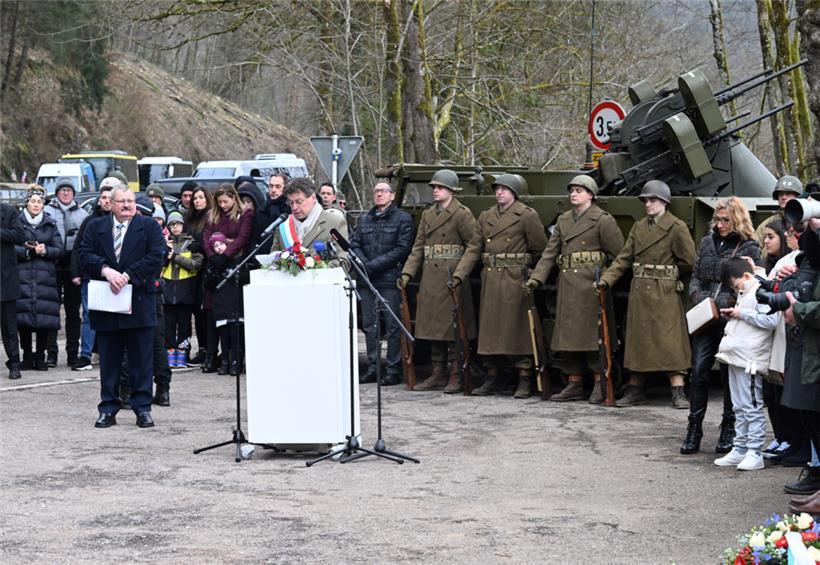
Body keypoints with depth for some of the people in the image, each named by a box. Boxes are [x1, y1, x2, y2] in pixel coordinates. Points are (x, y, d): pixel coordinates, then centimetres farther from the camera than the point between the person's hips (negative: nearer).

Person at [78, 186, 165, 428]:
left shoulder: (149, 226, 5)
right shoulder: (95, 227, 11)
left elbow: (156, 256, -7)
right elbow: (85, 255, 1)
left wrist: (127, 275, -15)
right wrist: (105, 270, -18)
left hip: (139, 302, -2)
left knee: (141, 359, 1)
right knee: (108, 360, 6)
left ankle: (142, 408, 7)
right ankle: (108, 409, 13)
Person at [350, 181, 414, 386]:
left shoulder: (403, 219, 1)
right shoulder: (364, 219, 17)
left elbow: (402, 249, -8)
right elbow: (354, 245, 11)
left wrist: (374, 265, -13)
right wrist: (363, 264, -9)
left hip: (390, 279, -5)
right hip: (367, 280, 5)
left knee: (393, 326, -4)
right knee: (369, 325, 7)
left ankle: (393, 371, -1)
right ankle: (373, 368, 14)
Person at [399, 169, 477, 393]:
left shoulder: (462, 214, -4)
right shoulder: (428, 215, 17)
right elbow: (418, 247, 15)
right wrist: (407, 273, 4)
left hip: (452, 277, -7)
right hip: (430, 279, 7)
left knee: (452, 326, -6)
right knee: (433, 325, 9)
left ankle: (457, 377, 0)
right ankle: (438, 375, 16)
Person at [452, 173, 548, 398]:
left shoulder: (527, 215, -3)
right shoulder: (486, 217, 13)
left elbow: (540, 249, -1)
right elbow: (473, 249, 9)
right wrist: (459, 275, 0)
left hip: (515, 280, -6)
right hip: (490, 280, 6)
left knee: (518, 327, -3)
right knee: (489, 327, 7)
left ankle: (524, 381, 2)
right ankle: (492, 378, 16)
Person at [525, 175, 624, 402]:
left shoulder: (602, 220, -4)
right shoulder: (563, 220, 15)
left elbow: (618, 254, -5)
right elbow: (550, 252, 11)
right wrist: (536, 278, 1)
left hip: (590, 285, -7)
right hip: (567, 285, 7)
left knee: (593, 332, -6)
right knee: (568, 334, 7)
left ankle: (600, 384, 0)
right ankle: (574, 384, 15)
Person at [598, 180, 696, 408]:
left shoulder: (676, 228, -6)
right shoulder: (638, 227, 12)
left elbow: (688, 261, -5)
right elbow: (624, 258, 8)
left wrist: (667, 274, 6)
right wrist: (606, 279, -4)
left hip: (664, 293, -6)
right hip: (639, 292, 6)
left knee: (669, 339, -7)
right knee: (638, 339, 10)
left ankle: (678, 391, -4)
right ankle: (635, 390, 17)